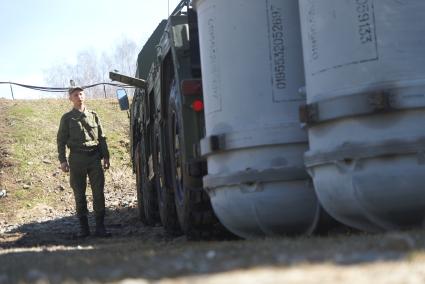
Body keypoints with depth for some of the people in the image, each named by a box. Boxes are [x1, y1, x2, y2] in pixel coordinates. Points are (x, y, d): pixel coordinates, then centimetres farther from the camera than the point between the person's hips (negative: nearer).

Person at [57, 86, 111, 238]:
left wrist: (106, 157, 7)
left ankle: (100, 227, 1)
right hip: (77, 158, -1)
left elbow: (102, 137, 14)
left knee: (98, 192, -3)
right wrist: (63, 160, -5)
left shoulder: (93, 115, 12)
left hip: (94, 157, 1)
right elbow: (61, 140, 4)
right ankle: (83, 227, 10)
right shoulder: (67, 118, 6)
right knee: (79, 194, 3)